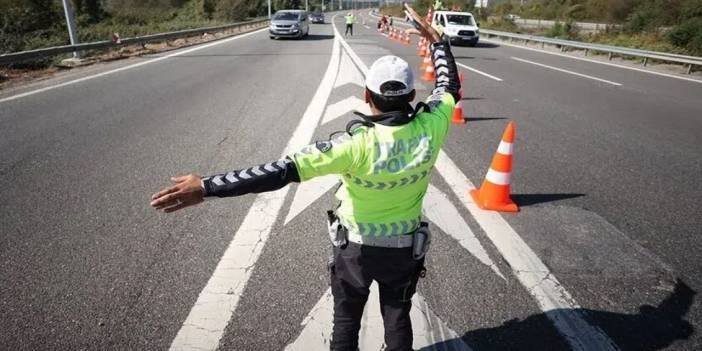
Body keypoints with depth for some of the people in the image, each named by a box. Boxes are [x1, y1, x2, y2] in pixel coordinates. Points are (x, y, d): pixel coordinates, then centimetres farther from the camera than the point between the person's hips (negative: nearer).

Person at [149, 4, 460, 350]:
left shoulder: (358, 144, -32)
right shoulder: (429, 128, -20)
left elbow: (284, 170, -38)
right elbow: (449, 87, 2)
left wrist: (207, 187, -38)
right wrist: (435, 40, 12)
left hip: (355, 246, -3)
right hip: (404, 248, 3)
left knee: (346, 321, 22)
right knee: (398, 317, 25)